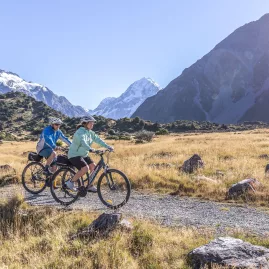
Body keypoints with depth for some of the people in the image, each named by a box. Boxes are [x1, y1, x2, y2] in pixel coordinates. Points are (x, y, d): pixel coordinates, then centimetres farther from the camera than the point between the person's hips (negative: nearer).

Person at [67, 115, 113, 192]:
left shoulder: (90, 132, 7)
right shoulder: (80, 132, -19)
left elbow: (98, 139, 2)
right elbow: (82, 141, -37)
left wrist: (108, 147, -10)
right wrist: (90, 149, -54)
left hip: (84, 155, 9)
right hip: (74, 155, -9)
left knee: (93, 166, -5)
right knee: (85, 168, -26)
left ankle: (90, 186, 6)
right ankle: (70, 182, -10)